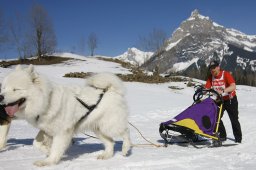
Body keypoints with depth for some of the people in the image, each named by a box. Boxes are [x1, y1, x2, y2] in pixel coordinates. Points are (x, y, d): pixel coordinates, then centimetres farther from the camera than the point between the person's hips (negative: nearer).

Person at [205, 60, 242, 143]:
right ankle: (222, 136, 10)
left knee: (234, 120, 2)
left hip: (231, 100, -5)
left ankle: (238, 138, 17)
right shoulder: (211, 77, -4)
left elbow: (233, 86, -34)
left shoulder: (226, 74, -21)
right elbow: (206, 88, -9)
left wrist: (223, 91, -48)